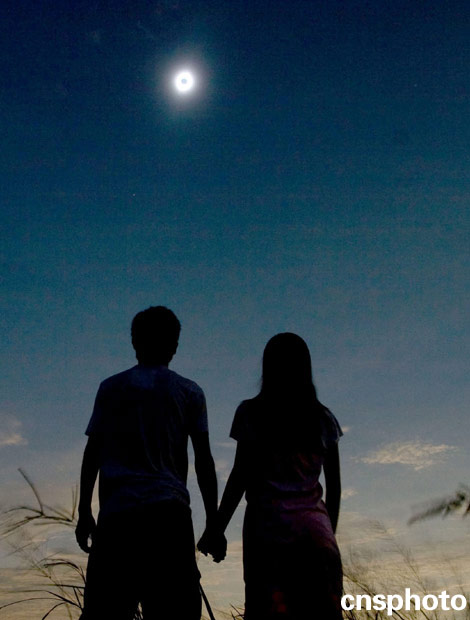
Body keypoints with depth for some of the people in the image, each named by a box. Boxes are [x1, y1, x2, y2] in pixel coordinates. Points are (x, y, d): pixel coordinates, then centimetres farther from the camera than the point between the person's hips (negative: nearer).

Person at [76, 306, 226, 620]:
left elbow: (93, 453, 8)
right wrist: (213, 522, 8)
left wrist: (84, 512, 12)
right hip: (170, 511, 0)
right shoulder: (190, 392, 12)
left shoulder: (111, 388, 13)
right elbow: (203, 460, 6)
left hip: (117, 512, 1)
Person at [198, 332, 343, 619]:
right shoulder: (323, 418, 11)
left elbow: (241, 476, -4)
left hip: (268, 524, -3)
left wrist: (216, 529, 1)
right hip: (315, 528, 3)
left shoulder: (251, 412, 2)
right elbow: (334, 485, 12)